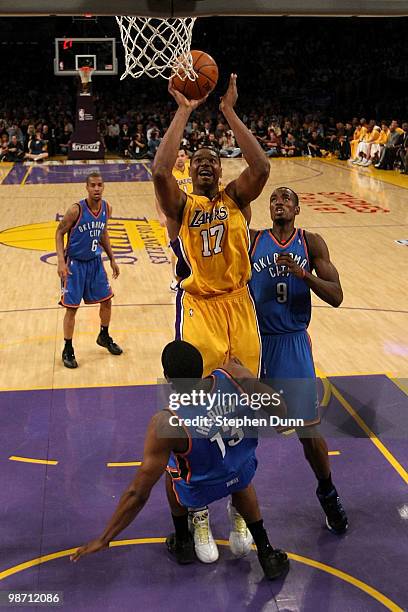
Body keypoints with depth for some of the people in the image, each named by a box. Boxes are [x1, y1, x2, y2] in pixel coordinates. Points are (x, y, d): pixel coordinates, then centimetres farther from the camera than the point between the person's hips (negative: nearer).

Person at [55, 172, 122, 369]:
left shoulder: (106, 208, -4)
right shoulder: (76, 210, -22)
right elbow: (59, 233, -12)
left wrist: (112, 259, 14)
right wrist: (61, 261, -22)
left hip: (95, 262, 6)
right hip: (75, 264, -6)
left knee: (106, 300, 13)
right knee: (71, 307, -2)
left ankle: (104, 337, 38)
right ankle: (67, 350, 13)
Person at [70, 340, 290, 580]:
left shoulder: (167, 423, -34)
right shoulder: (233, 376, -28)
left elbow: (138, 493, -27)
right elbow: (279, 412, -12)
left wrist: (105, 539, -14)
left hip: (202, 490, -2)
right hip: (244, 474, 3)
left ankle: (183, 544, 43)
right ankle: (267, 553, 35)